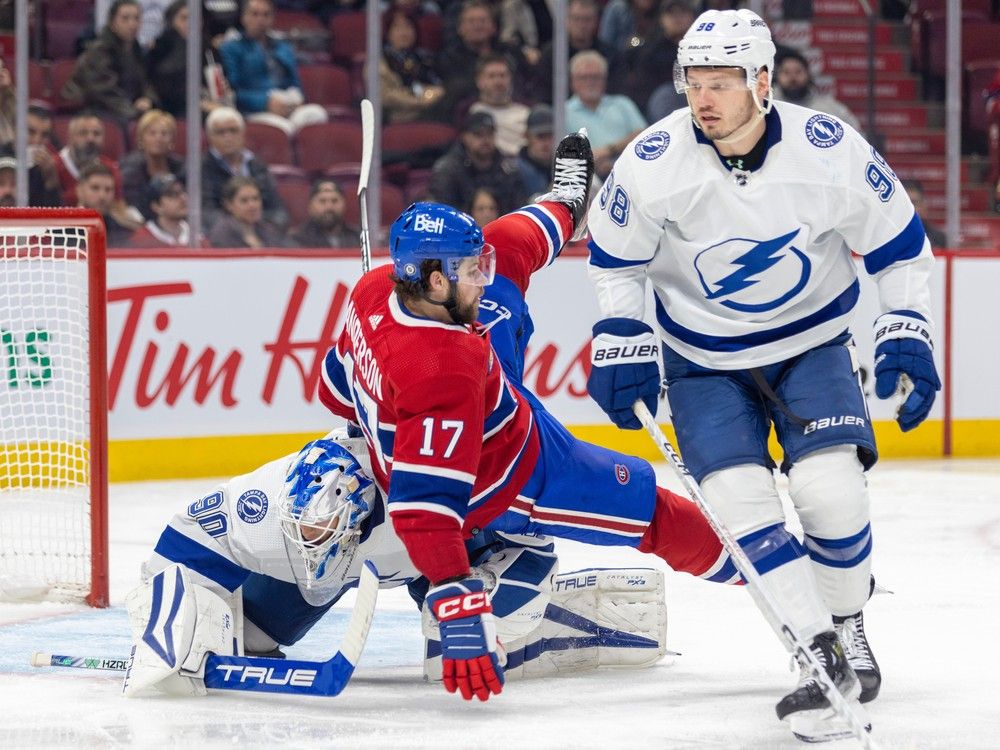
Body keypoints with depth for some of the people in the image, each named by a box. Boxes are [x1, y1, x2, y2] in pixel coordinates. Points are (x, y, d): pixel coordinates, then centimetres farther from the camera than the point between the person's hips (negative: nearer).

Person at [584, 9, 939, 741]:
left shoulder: (829, 150, -21)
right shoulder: (654, 162, -20)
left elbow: (898, 240, -6)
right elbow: (613, 255, -1)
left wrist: (907, 333, -10)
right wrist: (620, 338, -5)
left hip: (812, 342, -1)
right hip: (704, 359, 1)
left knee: (830, 488, -17)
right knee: (739, 500, -15)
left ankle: (848, 628, 10)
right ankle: (821, 655, -9)